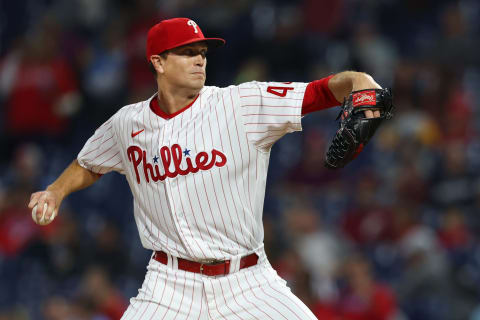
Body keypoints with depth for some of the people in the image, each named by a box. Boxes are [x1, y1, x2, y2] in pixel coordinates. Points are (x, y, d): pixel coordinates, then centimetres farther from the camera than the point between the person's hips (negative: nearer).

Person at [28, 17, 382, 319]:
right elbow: (88, 165, 25)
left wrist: (357, 81, -36)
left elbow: (320, 92, -16)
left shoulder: (243, 104, -5)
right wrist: (56, 192, 8)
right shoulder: (127, 124, 5)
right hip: (170, 286, 1)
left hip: (249, 285, -1)